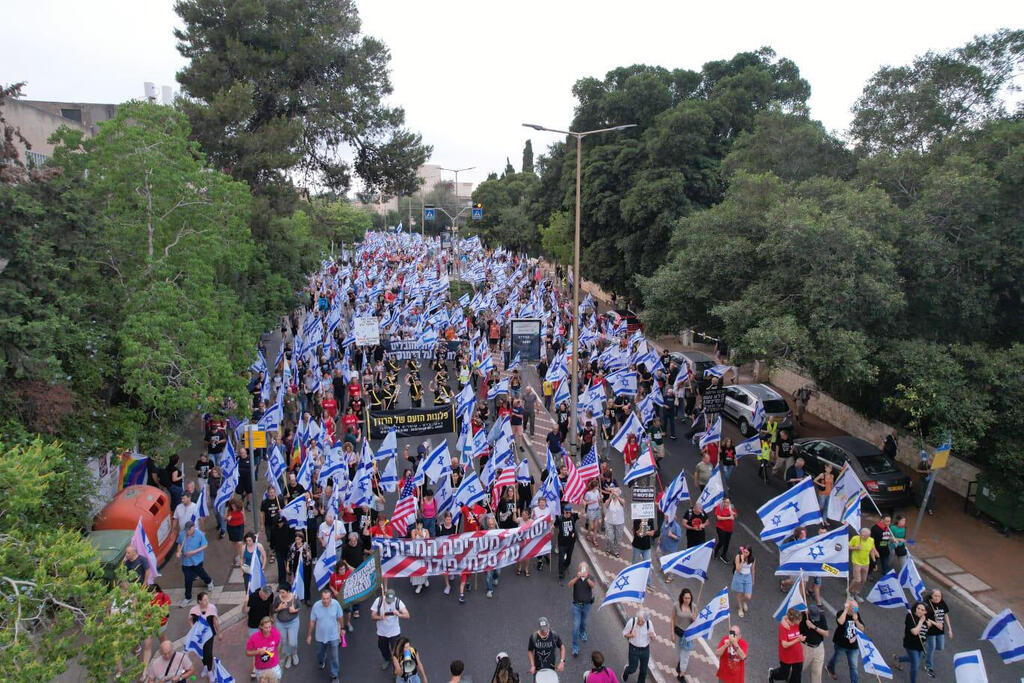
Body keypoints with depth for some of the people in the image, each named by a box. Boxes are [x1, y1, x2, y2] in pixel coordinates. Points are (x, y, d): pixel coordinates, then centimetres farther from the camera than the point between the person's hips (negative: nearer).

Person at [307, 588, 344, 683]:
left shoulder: (336, 604, -24)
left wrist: (341, 629, 7)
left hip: (333, 636, -2)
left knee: (333, 657, 5)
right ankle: (321, 662, 61)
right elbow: (312, 622, -10)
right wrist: (309, 635, 0)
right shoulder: (316, 606, -24)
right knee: (320, 653, 28)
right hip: (320, 636, 2)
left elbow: (340, 618, -6)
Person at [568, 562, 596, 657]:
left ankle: (582, 633, 56)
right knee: (576, 626, -5)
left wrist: (586, 578, -50)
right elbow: (570, 585, -31)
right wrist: (577, 577, -49)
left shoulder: (590, 577, -10)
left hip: (587, 605, 2)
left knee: (583, 622, 25)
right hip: (577, 605, -2)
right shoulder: (576, 577, -12)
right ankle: (575, 647, 3)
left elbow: (592, 586, -31)